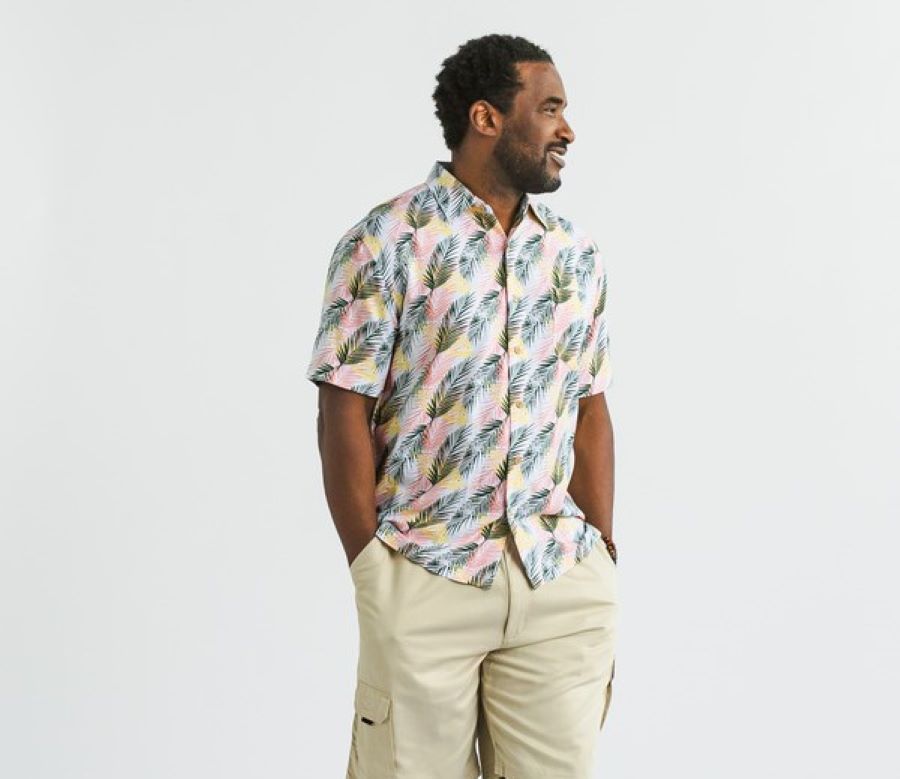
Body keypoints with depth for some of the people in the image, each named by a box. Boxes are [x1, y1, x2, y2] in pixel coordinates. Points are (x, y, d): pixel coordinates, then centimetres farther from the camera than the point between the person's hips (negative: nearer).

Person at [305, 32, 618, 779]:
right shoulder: (386, 241, -5)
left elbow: (590, 412, 12)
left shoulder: (577, 254, 10)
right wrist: (374, 575, -7)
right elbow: (345, 415, -6)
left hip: (565, 584, 4)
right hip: (424, 579, -4)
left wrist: (603, 562, 7)